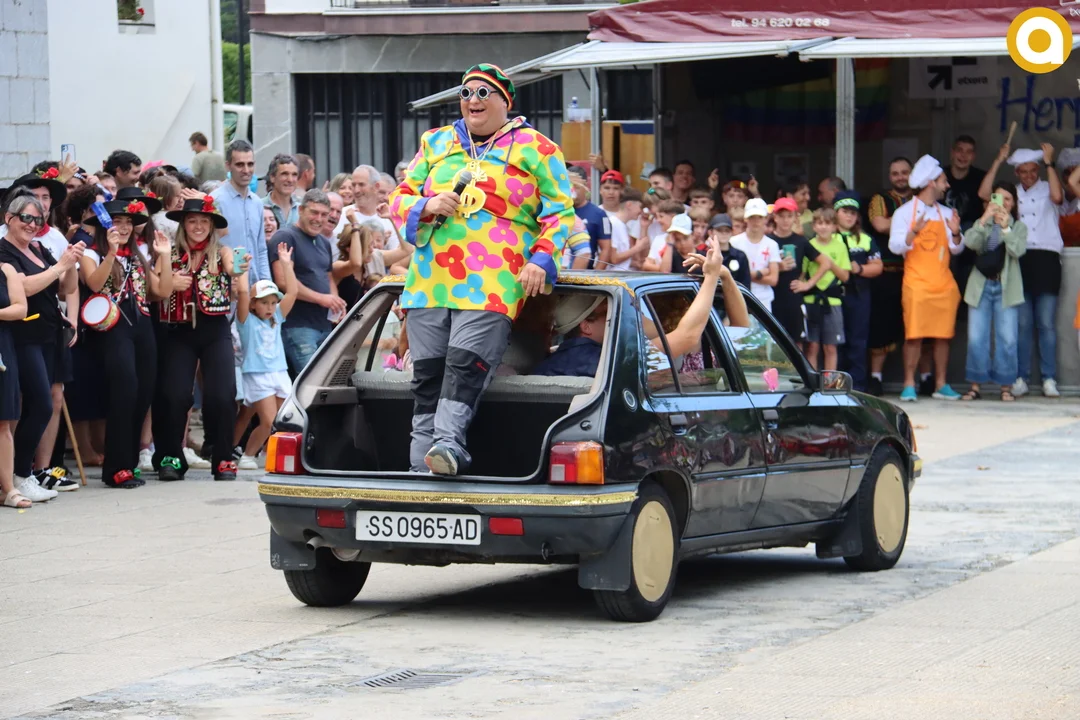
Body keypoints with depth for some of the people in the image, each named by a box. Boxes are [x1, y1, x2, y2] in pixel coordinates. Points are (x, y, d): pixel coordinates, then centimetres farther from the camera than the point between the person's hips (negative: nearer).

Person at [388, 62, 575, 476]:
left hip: (494, 285, -4)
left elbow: (560, 212, 7)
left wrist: (541, 259, -8)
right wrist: (427, 206, -2)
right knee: (428, 372, -1)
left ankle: (448, 441, -34)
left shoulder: (534, 149, 11)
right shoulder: (436, 143, 22)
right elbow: (399, 199, 21)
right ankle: (422, 466, -1)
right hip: (430, 281, 5)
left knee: (465, 363, -23)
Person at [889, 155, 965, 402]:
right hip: (917, 284, -4)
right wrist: (914, 232, -23)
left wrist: (955, 233, -8)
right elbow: (895, 246, -7)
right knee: (914, 335, -8)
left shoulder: (946, 213, 15)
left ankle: (941, 384, 8)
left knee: (943, 335, 3)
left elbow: (956, 248, 12)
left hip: (944, 284, 4)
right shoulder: (905, 212, 2)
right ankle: (909, 386, -4)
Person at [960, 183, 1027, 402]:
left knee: (1007, 339, -6)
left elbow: (1017, 250, -8)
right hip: (981, 285, 1)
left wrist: (1005, 227, -19)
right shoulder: (982, 224, 12)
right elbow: (970, 242, -9)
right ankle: (975, 386, 5)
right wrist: (985, 219, -20)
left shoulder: (1019, 227, 10)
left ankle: (1006, 386, 2)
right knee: (976, 339, -3)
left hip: (1006, 287, -1)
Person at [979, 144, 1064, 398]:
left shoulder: (1046, 189, 8)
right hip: (1019, 260, 2)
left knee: (1046, 324, -4)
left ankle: (1049, 379, -1)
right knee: (1022, 324, 2)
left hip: (1045, 259, -2)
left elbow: (1057, 197, -14)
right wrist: (998, 161, 2)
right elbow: (984, 194, 1)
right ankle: (1021, 379, 6)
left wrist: (1049, 163, -10)